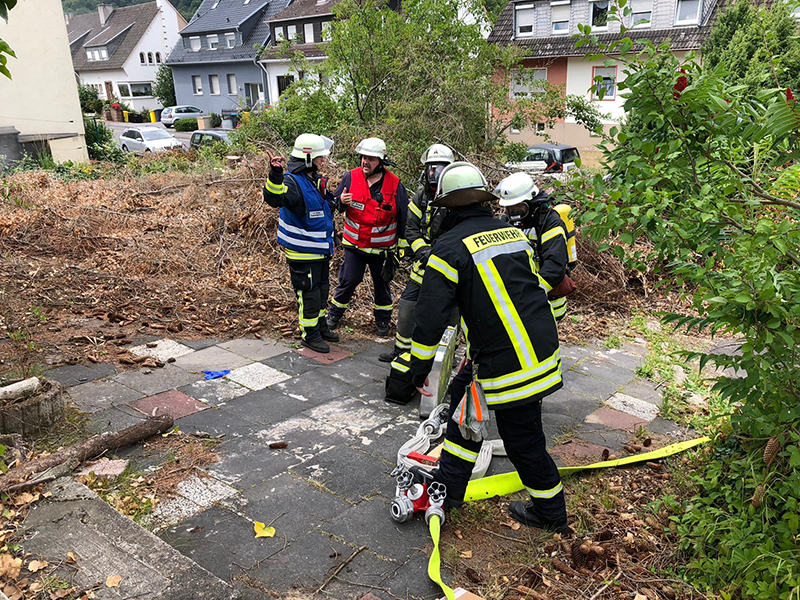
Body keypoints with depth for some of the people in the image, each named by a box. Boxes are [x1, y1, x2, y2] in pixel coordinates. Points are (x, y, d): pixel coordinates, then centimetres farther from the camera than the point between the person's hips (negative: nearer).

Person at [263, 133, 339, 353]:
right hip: (303, 253, -9)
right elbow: (274, 198, -43)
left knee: (322, 289, 21)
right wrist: (275, 174, -57)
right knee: (309, 293, 1)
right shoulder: (293, 182, -21)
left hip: (321, 250, 9)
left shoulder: (316, 180, 10)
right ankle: (310, 335, 17)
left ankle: (320, 327, 39)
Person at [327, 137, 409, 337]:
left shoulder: (394, 184, -10)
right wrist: (341, 201, -21)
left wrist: (402, 245, 2)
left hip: (382, 247, 0)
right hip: (354, 244, 0)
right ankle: (335, 313, 26)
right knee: (348, 281, 5)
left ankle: (383, 320, 33)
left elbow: (404, 217, -2)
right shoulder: (351, 178, -7)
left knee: (382, 283, 14)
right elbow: (335, 203, 4)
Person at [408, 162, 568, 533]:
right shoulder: (514, 233, 10)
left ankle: (551, 514, 29)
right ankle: (449, 487, 30)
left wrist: (419, 367, 0)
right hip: (542, 349, 8)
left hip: (506, 363, -8)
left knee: (524, 440, 10)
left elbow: (430, 314, -12)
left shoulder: (450, 246, -11)